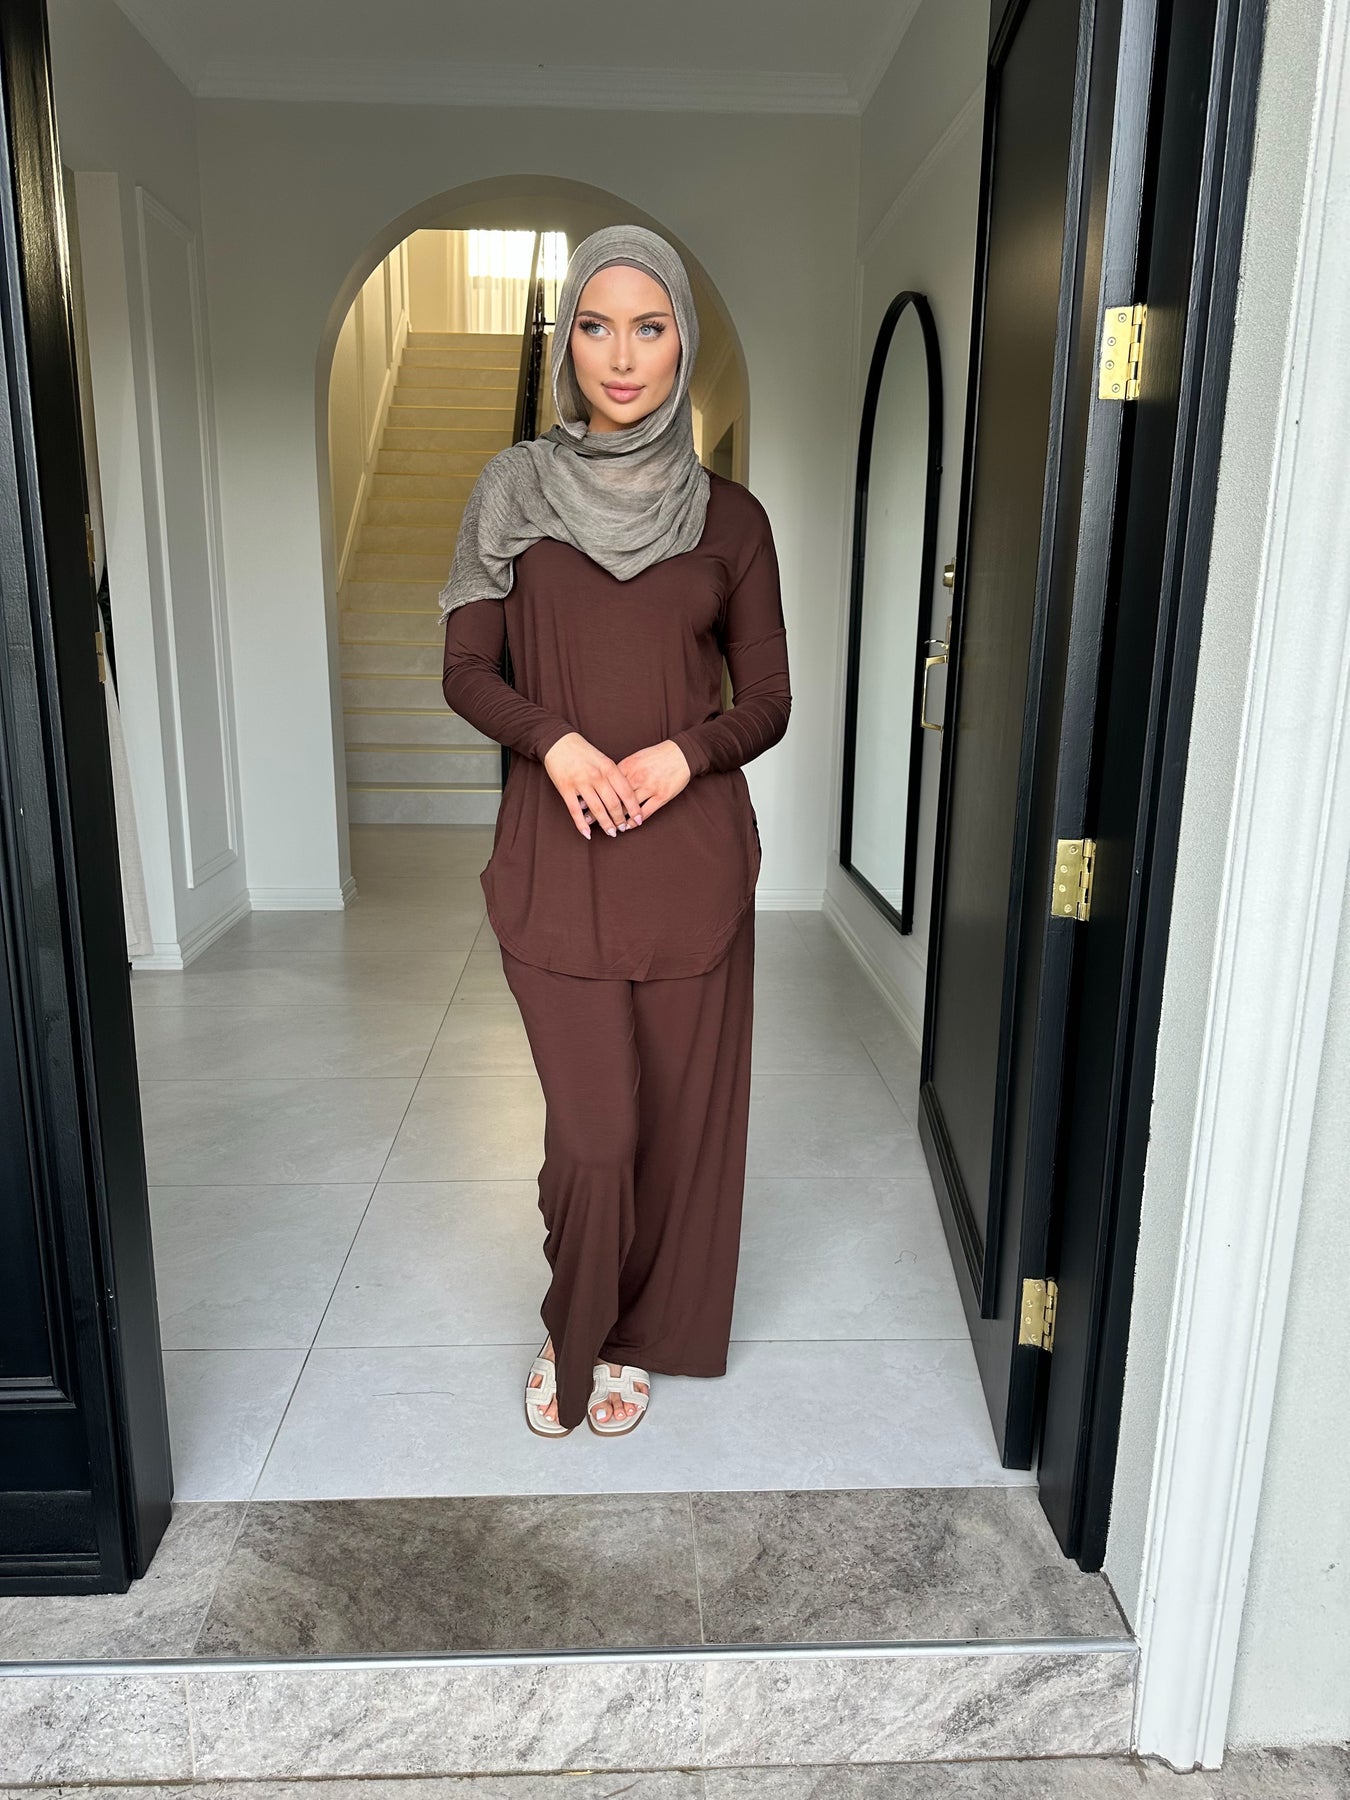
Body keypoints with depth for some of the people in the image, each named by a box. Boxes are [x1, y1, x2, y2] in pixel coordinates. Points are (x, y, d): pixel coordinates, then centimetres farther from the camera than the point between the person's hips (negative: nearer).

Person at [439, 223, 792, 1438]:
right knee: (594, 1127, -1)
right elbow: (466, 669, 4)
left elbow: (769, 700, 6)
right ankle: (572, 1336, 29)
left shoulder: (729, 517, 5)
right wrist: (555, 739, -16)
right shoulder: (514, 494, 4)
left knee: (679, 1110, 9)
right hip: (556, 855, -1)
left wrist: (683, 753, -14)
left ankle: (638, 1337, 33)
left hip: (693, 856, 1)